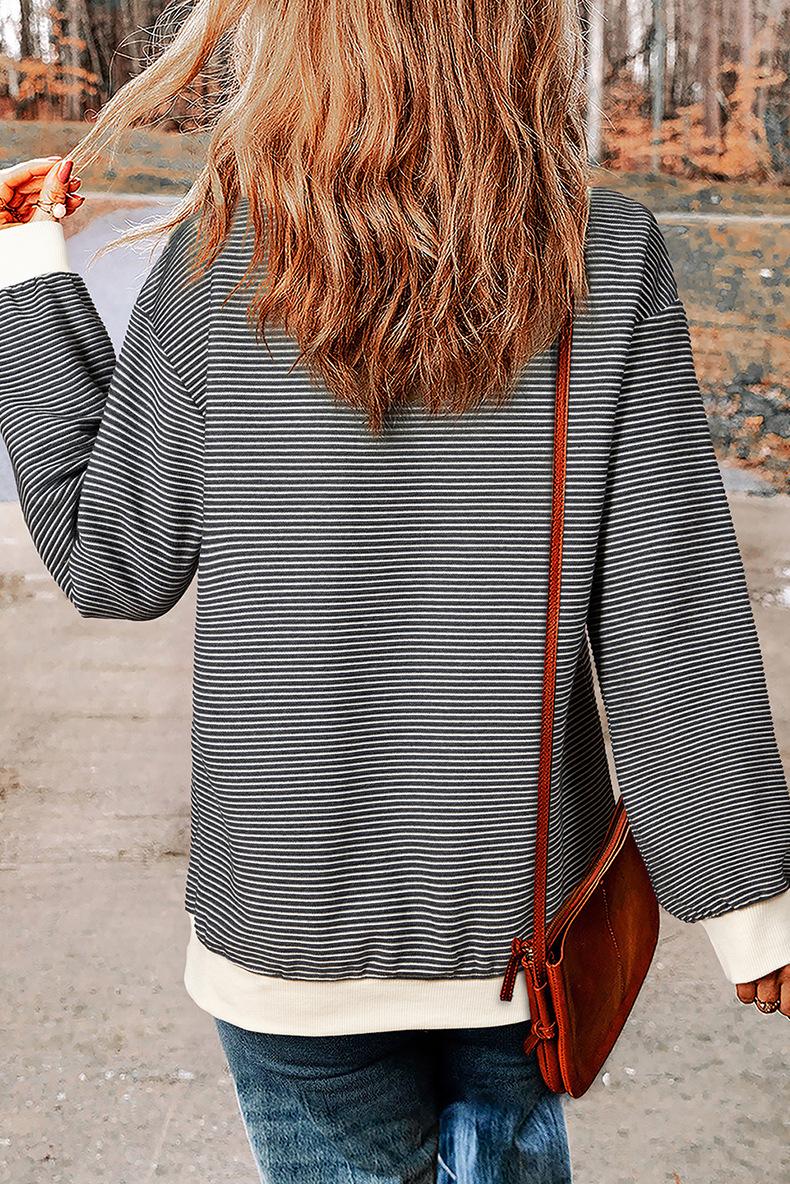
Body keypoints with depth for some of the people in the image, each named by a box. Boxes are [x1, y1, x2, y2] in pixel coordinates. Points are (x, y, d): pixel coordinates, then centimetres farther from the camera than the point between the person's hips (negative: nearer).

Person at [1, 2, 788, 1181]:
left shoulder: (222, 261, -14)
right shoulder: (608, 256, -12)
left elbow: (114, 565, -5)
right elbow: (671, 622, -12)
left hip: (297, 899, -1)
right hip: (524, 891, 1)